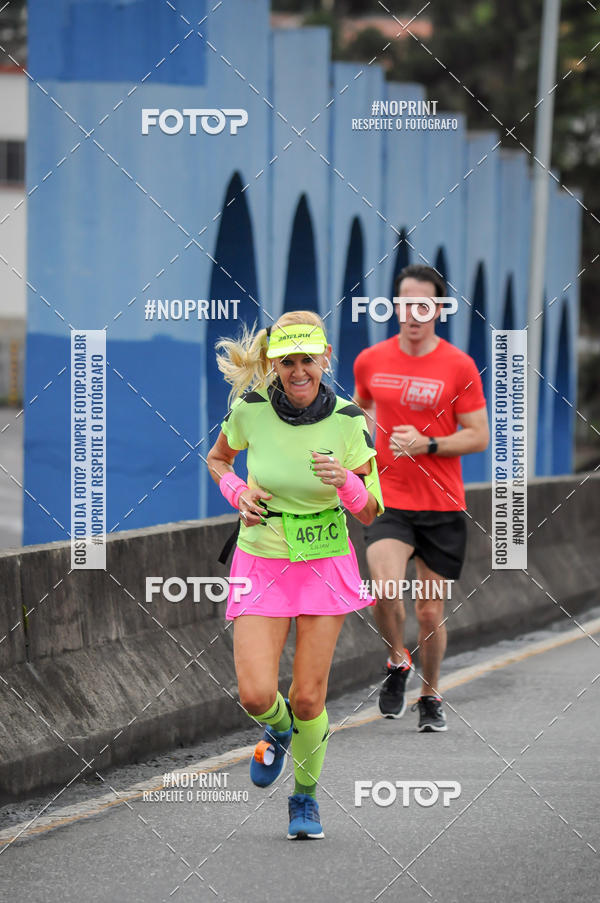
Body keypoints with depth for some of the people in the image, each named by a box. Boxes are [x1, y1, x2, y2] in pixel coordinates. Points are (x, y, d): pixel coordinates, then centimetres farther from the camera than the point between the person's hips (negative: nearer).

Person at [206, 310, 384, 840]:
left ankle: (306, 795, 27)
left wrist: (347, 481, -25)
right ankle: (278, 731, 26)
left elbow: (368, 514, -4)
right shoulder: (250, 409, -11)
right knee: (256, 695, -13)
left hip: (326, 564, 0)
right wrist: (236, 489, -10)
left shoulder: (348, 421, -12)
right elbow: (217, 459, 11)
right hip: (262, 561, 0)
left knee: (308, 700, 0)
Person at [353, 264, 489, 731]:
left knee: (431, 610, 6)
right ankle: (398, 662, 5)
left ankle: (431, 695, 29)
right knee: (386, 589, -24)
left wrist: (426, 444, -17)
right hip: (388, 502, 1)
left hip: (443, 507, 0)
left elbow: (479, 437, -4)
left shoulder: (459, 366, -5)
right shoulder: (370, 361, 3)